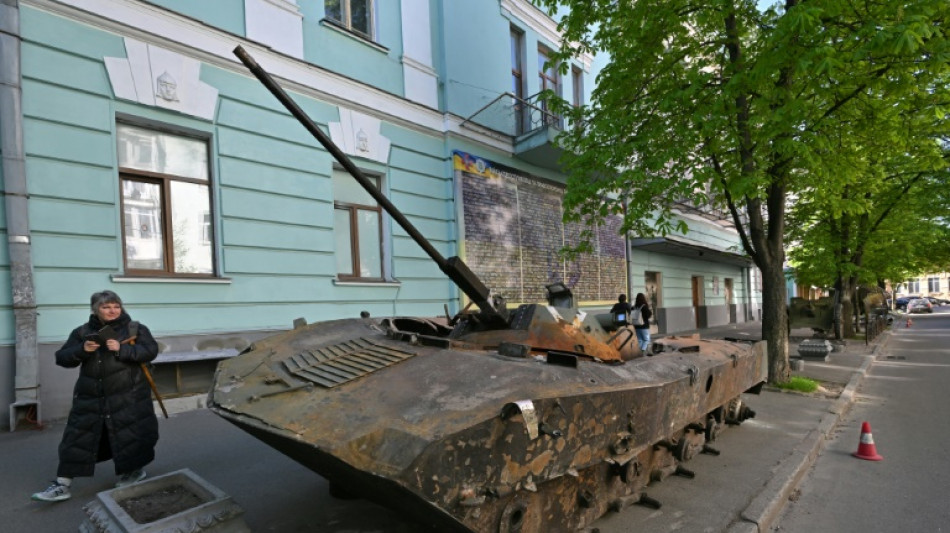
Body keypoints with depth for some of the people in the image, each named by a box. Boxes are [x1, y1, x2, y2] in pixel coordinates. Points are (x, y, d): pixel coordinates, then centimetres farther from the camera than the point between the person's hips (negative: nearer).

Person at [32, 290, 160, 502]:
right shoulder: (82, 332, 6)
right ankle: (62, 486, 17)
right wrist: (81, 350, -16)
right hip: (90, 398, 3)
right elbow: (62, 358, 5)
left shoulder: (135, 329, -3)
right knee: (77, 439, 6)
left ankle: (134, 470, 27)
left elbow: (151, 351, -13)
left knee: (131, 434, 5)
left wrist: (121, 349, -25)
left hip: (127, 397, -3)